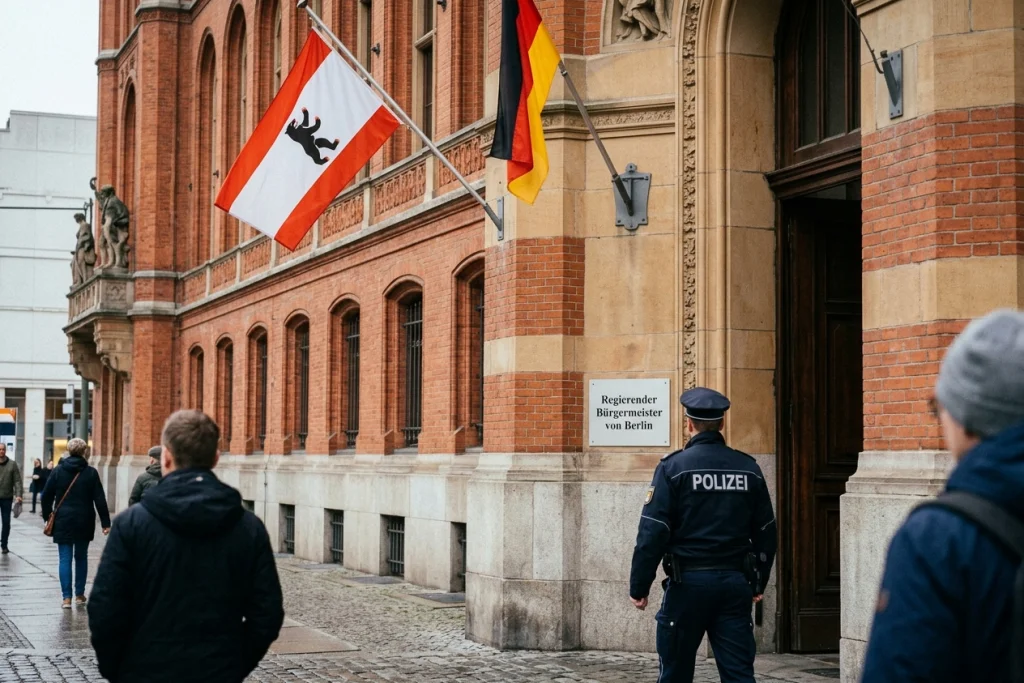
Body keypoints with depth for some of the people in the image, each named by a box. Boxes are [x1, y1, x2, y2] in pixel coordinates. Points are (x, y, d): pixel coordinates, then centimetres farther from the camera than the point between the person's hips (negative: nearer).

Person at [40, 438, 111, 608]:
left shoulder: (58, 471, -1)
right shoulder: (91, 473, -3)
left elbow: (46, 496, 1)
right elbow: (100, 499, -5)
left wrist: (47, 516, 12)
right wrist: (105, 523, -2)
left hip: (63, 521, 0)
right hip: (84, 522, 0)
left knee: (65, 559, 0)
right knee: (81, 557, 14)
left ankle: (67, 597, -7)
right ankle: (79, 594, 19)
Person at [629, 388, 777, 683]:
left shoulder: (674, 466, -7)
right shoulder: (748, 468, 6)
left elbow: (653, 532, -11)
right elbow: (766, 532, 11)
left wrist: (639, 587, -5)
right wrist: (759, 583, 22)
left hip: (689, 581, -3)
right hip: (735, 582, 3)